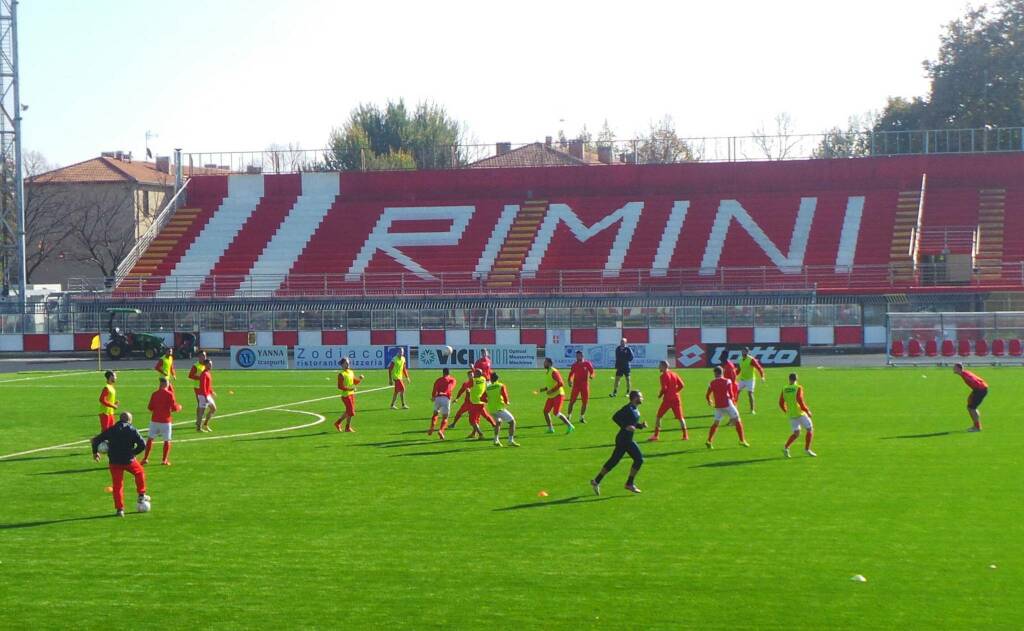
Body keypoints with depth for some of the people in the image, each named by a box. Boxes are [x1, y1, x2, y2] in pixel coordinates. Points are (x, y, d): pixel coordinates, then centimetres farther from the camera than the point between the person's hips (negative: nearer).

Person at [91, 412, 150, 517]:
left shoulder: (110, 430, 6)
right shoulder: (132, 430, -2)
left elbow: (96, 440, 7)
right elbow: (142, 445, -8)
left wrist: (95, 452, 22)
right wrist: (133, 452, 8)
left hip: (114, 461, 2)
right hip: (128, 460, -2)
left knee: (117, 485, 7)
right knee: (140, 472, 28)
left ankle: (120, 509, 4)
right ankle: (141, 495, 29)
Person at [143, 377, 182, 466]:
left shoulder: (154, 394, 2)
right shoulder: (169, 394, -9)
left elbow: (150, 408, 8)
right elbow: (174, 408, -11)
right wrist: (179, 407, 10)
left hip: (154, 420, 3)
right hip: (166, 421, -3)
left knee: (150, 439, 11)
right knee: (167, 441, 8)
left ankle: (145, 459, 7)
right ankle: (164, 460, 6)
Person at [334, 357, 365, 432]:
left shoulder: (351, 372, 11)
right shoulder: (341, 374, -13)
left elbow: (355, 382, 20)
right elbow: (340, 387, -19)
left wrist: (360, 379, 0)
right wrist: (350, 388, -23)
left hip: (352, 394, 8)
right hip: (346, 395, -8)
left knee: (348, 411, 14)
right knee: (351, 411, -6)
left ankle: (338, 423, 30)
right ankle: (348, 428, 8)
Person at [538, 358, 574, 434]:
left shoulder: (554, 372, -17)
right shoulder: (548, 372, 14)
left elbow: (560, 383, -25)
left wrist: (552, 391, -23)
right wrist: (542, 390, 12)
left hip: (558, 395, -9)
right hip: (551, 396, 9)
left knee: (556, 413, -15)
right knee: (545, 411, 4)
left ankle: (570, 426, -9)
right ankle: (550, 428, 13)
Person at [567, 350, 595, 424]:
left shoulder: (587, 364, 0)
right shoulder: (574, 365, 5)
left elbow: (592, 371, 0)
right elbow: (571, 374, 10)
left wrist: (591, 376, -22)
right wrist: (570, 380, -9)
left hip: (585, 385, 0)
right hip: (576, 385, 0)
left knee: (585, 402, 1)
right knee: (572, 401, -4)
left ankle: (582, 417, 14)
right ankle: (569, 416, 7)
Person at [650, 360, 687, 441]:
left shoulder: (663, 376, -9)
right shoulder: (674, 374, 9)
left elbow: (664, 388, -16)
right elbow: (682, 385, 7)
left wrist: (660, 395, 1)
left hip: (667, 399, -5)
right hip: (676, 399, 5)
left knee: (658, 416, 5)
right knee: (680, 417, 10)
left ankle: (656, 435, 1)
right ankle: (685, 435, 7)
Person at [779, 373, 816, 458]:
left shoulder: (784, 389, 2)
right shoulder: (798, 388, -12)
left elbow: (781, 403, 6)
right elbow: (800, 401, -21)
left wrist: (786, 411, 23)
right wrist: (807, 411, -9)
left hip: (791, 415, 5)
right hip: (800, 413, -5)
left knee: (796, 434, 15)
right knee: (810, 429, 9)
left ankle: (786, 448, 0)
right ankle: (807, 449, 5)